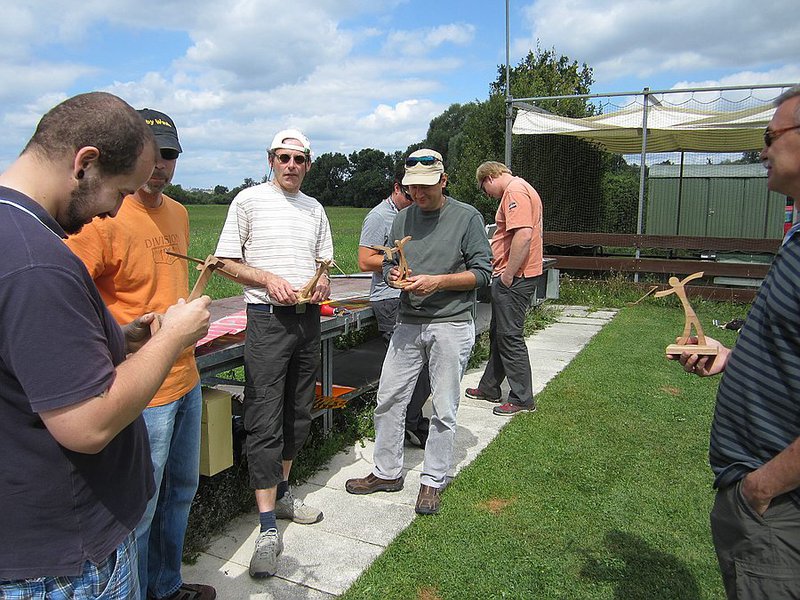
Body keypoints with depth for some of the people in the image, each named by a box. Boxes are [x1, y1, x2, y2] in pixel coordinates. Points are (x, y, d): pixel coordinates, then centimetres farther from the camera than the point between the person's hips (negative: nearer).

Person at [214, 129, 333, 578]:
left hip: (309, 318, 6)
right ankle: (268, 528, -3)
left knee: (298, 415, 14)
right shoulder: (249, 200, 0)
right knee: (265, 422, -8)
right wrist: (268, 279, -17)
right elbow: (227, 261, -2)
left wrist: (323, 284, -1)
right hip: (268, 319, -6)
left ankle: (281, 494, 32)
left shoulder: (315, 208, 16)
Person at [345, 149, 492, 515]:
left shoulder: (467, 217, -4)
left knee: (443, 410, 5)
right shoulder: (403, 219, 11)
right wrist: (393, 275, -6)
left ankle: (432, 481, 21)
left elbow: (481, 272, -7)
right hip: (409, 323, 5)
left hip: (451, 324, -5)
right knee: (388, 400, 9)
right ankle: (387, 472, 26)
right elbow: (389, 265, 18)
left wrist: (437, 282, -18)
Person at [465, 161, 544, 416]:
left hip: (514, 278, -11)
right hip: (513, 277, 11)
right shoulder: (520, 189, 19)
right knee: (498, 334, 18)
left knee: (510, 336, -3)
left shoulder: (515, 191, -15)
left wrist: (508, 274, -21)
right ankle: (489, 388, 30)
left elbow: (524, 234, -26)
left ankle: (522, 399, 7)